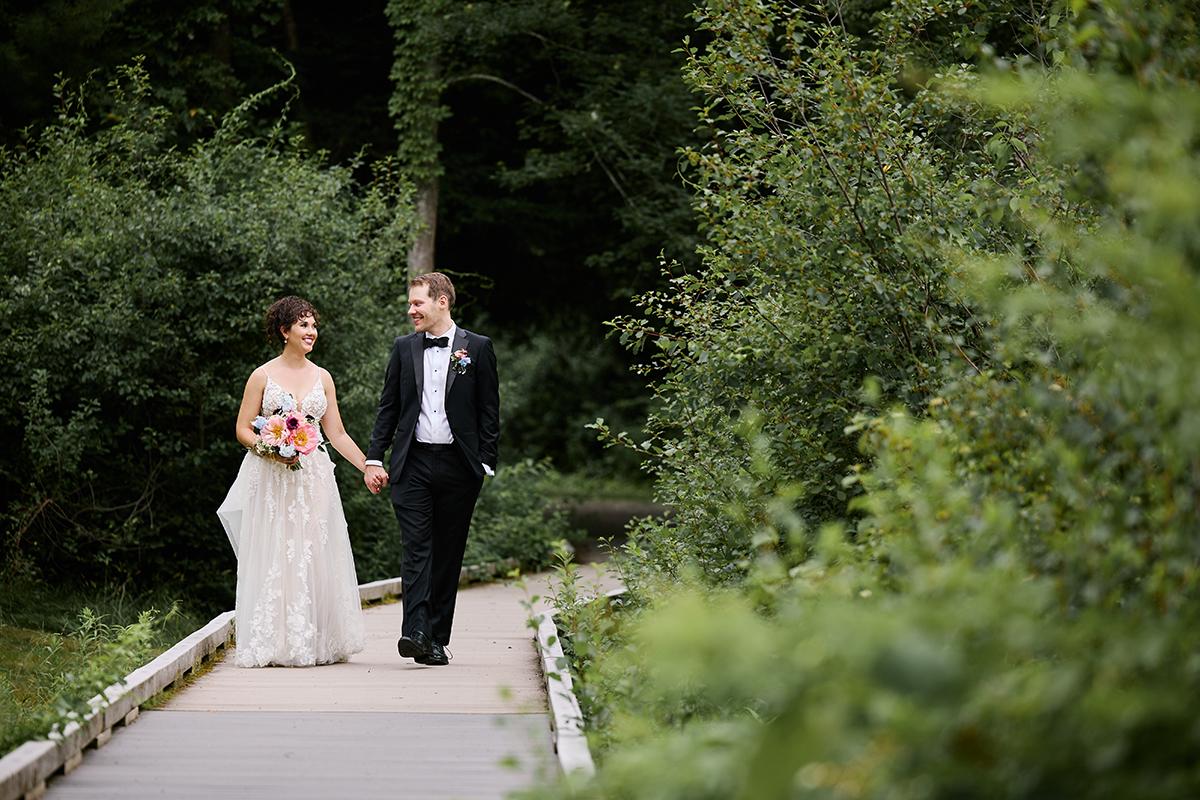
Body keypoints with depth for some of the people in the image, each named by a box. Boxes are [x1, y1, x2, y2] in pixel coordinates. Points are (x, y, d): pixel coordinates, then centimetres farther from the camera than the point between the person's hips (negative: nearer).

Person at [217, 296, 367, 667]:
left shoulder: (322, 378, 11)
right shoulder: (263, 376, 1)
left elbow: (337, 434, 13)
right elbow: (243, 430, 1)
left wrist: (367, 467, 5)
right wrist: (272, 452, -16)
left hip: (313, 479, 3)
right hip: (271, 480, -3)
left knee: (314, 557, -1)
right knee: (273, 559, -5)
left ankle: (313, 641, 3)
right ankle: (276, 643, -2)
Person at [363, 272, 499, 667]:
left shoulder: (477, 348, 3)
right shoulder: (404, 348, 10)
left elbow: (489, 411, 3)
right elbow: (388, 408, 12)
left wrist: (487, 463, -4)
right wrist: (374, 458, 4)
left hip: (458, 466, -1)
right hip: (413, 464, 1)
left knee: (448, 554, 4)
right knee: (416, 548, -10)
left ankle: (437, 638, 9)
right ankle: (416, 632, -19)